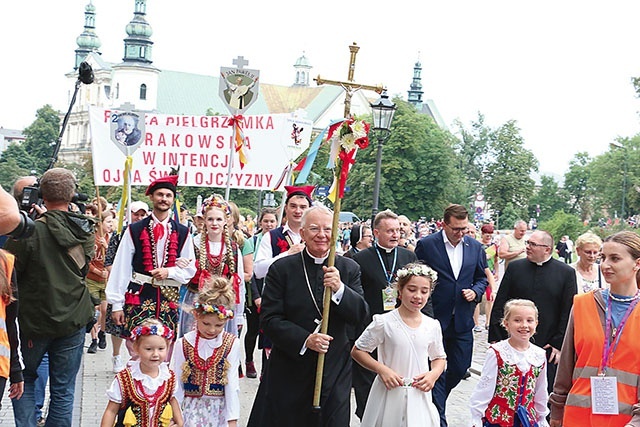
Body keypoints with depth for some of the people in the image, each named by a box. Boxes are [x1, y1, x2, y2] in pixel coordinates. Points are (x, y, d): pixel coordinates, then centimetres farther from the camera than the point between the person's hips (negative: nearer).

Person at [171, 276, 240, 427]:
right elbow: (176, 382, 3)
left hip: (220, 409, 0)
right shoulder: (184, 344, -2)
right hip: (192, 407, 0)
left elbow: (232, 383, -5)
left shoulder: (232, 344, -5)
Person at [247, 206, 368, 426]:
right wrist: (305, 340, -21)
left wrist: (339, 289, -22)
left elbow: (360, 315, -4)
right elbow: (269, 319, -8)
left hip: (335, 371, 2)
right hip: (290, 370, -2)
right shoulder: (282, 268, -4)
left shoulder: (349, 269, 3)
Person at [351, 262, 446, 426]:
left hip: (419, 395, 3)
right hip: (389, 393, -3)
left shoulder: (432, 326, 3)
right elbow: (357, 351, -3)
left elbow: (439, 358, 17)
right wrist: (382, 369, -16)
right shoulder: (384, 322, -8)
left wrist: (433, 374, -5)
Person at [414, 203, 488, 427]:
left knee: (460, 369, 10)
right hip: (434, 319, -4)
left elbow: (481, 278, 17)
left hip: (462, 320, 4)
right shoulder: (426, 245, -7)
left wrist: (476, 292, -5)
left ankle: (435, 401, 35)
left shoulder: (475, 247, 5)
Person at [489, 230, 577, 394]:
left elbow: (569, 312, 0)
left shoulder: (566, 273, 1)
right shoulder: (515, 268, 6)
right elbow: (499, 306, 6)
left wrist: (559, 345, -4)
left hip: (548, 348, -2)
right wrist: (495, 339, 1)